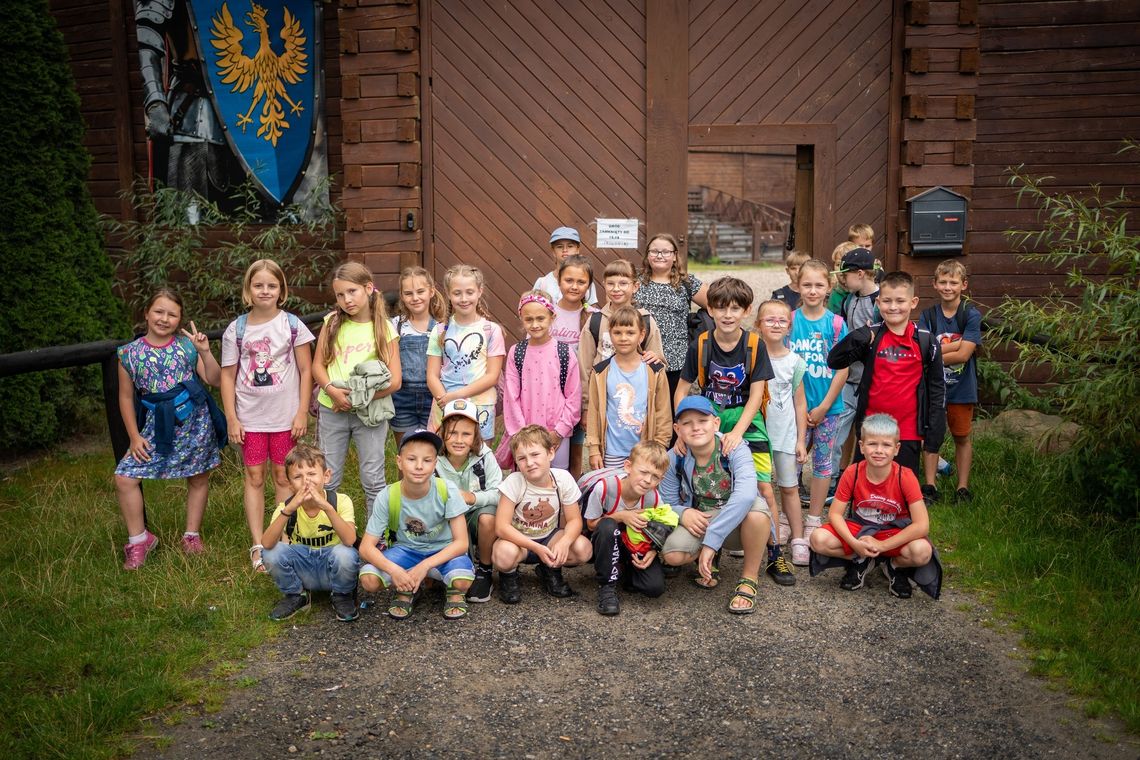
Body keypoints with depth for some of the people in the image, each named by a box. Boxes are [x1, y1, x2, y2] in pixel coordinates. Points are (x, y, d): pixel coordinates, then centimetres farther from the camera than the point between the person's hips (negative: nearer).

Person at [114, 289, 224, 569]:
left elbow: (214, 380, -2)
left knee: (198, 478, 10)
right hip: (157, 425, 0)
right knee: (124, 478, -7)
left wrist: (205, 352, -16)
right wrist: (135, 436, 1)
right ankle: (139, 539, 11)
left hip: (195, 420, 0)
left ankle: (192, 535, 30)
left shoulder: (187, 345, -1)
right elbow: (126, 397, 5)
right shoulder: (130, 353, -1)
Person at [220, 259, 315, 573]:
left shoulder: (292, 324, -4)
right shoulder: (236, 330, -1)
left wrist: (302, 413, -6)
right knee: (254, 478, 6)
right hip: (250, 416, 1)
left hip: (285, 415, -1)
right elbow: (228, 375, 2)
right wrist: (231, 419, -2)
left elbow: (306, 371, -1)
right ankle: (257, 545, 14)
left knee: (284, 478, 8)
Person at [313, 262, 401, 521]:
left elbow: (394, 381, -8)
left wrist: (357, 398, -16)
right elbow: (318, 365, 4)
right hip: (331, 409, 2)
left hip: (370, 411, -2)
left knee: (373, 479, 4)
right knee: (327, 480, 10)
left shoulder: (385, 328, -4)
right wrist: (332, 390, -15)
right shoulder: (333, 323, 3)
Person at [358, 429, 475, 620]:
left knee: (462, 581, -33)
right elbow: (366, 547, -16)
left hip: (442, 550, -1)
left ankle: (453, 591, 4)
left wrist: (425, 565, -31)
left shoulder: (447, 491, -22)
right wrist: (393, 570, -35)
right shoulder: (387, 497, -18)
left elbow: (461, 542, -19)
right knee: (368, 580, -26)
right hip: (405, 549, 2)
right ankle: (407, 589, 5)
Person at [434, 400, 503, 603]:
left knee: (487, 517, -35)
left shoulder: (484, 456, -16)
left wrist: (473, 498, -34)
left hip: (477, 516, 1)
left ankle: (484, 571, -8)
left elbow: (499, 494, -17)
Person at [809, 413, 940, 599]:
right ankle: (860, 562, 5)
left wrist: (881, 545, -26)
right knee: (819, 540, -25)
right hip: (859, 528, 2)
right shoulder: (852, 473, -16)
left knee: (922, 552, -35)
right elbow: (835, 514, -11)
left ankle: (894, 566, 2)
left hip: (895, 532, -2)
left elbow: (922, 525, -25)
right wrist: (854, 543, -27)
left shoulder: (905, 477, -21)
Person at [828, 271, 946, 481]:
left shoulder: (925, 341, -2)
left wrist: (934, 432, 0)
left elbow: (937, 387, 3)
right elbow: (834, 361, -7)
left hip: (908, 432, -1)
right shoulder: (870, 337, -1)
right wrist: (858, 337, -21)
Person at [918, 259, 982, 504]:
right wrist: (955, 345, -21)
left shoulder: (971, 315, -10)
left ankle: (963, 488, 21)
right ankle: (929, 487, 17)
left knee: (962, 437, 10)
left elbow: (964, 354, -18)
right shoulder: (928, 316, -1)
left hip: (961, 387, -2)